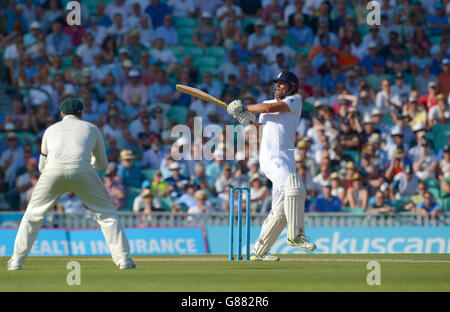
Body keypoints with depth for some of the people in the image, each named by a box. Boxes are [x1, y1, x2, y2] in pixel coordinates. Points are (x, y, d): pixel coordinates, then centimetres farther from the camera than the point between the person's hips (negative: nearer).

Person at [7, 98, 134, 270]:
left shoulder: (51, 129, 30)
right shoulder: (91, 128, 27)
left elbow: (42, 166, 33)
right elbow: (102, 166, 34)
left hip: (53, 171, 1)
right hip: (82, 171, -1)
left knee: (33, 214, 18)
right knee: (107, 213, 13)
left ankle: (17, 259, 11)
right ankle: (123, 258, 5)